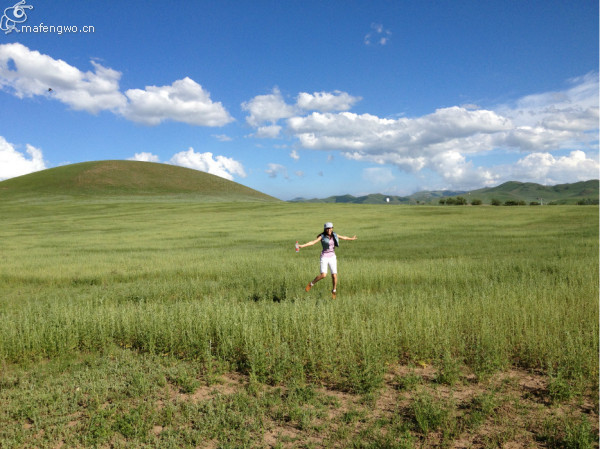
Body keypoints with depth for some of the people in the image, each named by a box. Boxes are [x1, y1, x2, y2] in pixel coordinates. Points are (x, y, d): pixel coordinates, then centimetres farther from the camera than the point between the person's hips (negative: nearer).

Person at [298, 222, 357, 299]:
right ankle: (311, 284, 4)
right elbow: (312, 242, -18)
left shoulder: (334, 235, 3)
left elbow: (343, 237, 21)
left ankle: (334, 291, 23)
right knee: (323, 275, -19)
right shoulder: (322, 236, -9)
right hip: (324, 257, -4)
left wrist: (351, 238, 36)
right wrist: (302, 246, -30)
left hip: (332, 257, 4)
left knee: (334, 276, 0)